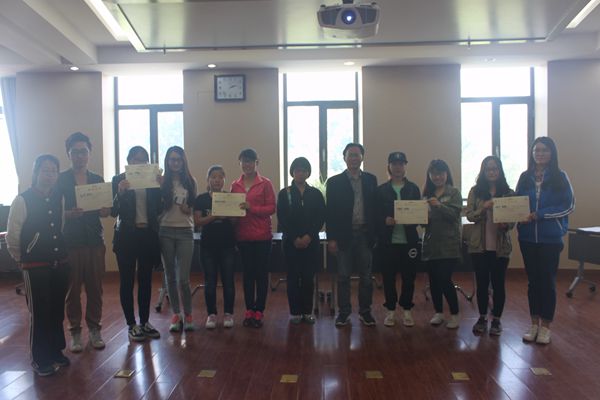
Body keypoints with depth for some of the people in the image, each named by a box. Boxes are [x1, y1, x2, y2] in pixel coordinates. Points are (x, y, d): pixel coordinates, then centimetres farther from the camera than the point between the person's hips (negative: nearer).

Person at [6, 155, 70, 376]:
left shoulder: (59, 198, 4)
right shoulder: (22, 200, -8)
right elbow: (12, 237, -5)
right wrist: (22, 260, 5)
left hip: (60, 264, 4)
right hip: (35, 266, -4)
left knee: (57, 310, 13)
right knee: (39, 313, 2)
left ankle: (56, 351, 30)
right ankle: (40, 359, 19)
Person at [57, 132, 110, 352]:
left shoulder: (98, 180, 11)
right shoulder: (60, 180, 1)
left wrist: (105, 210, -10)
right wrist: (69, 214, -22)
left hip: (95, 240, 3)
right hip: (70, 241, -2)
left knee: (95, 287, 4)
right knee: (73, 288, 1)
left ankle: (94, 329, 16)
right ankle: (75, 331, 14)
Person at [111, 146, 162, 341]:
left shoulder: (152, 180, 7)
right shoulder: (118, 180, -1)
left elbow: (158, 209, 4)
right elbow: (114, 211, -6)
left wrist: (160, 188, -9)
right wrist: (120, 192, -22)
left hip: (148, 235, 3)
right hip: (126, 236, -3)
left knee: (146, 280, 10)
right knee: (127, 281, 3)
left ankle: (145, 322, 21)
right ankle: (131, 325, 14)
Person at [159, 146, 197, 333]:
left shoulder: (190, 182, 7)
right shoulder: (162, 182, 3)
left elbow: (193, 209, 9)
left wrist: (187, 209, -10)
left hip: (185, 231, 0)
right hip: (166, 231, 1)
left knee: (183, 278, -4)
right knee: (170, 276, 8)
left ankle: (188, 315, 13)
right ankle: (176, 315, 19)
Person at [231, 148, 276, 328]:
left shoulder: (265, 184, -3)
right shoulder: (235, 185, 8)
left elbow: (271, 208, -7)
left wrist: (251, 207, -19)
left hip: (261, 235, -3)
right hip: (243, 235, 3)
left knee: (261, 273, 4)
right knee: (247, 272, 10)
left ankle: (259, 311, 13)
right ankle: (249, 310, 19)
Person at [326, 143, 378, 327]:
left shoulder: (371, 180, 7)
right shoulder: (334, 182, 1)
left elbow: (375, 207, 6)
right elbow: (330, 212, -2)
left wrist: (376, 234, -1)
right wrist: (331, 238, -7)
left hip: (365, 234, 2)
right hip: (344, 235, -1)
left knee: (366, 276, 8)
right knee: (343, 277, 6)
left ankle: (365, 311, 21)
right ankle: (343, 312, 16)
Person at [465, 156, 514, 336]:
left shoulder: (508, 193, 2)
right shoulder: (475, 191, 3)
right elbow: (469, 215, -3)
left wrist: (505, 225, -20)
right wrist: (484, 208, -20)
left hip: (501, 245, 0)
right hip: (479, 245, 1)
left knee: (498, 283, 6)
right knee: (482, 282, 9)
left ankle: (496, 320, 21)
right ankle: (482, 318, 24)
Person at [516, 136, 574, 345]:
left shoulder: (560, 177, -4)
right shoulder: (525, 177, 4)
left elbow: (568, 206, -9)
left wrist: (539, 215, -17)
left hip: (551, 238, -3)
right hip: (528, 237, 3)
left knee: (548, 281, 6)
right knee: (533, 280, 11)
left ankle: (545, 327, 19)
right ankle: (534, 324, 24)